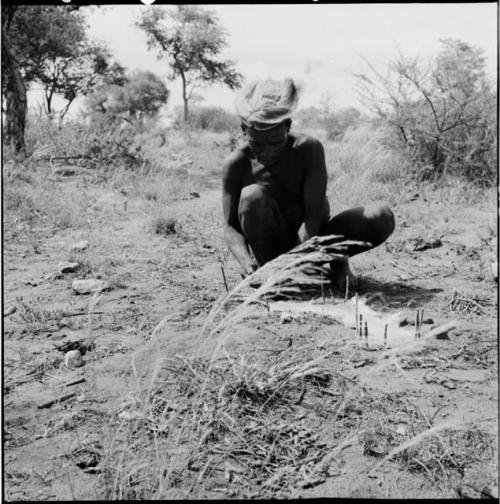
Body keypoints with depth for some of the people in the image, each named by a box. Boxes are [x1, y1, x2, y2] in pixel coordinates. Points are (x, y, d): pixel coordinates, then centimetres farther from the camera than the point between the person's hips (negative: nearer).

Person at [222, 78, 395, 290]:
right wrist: (246, 262, -35)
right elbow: (230, 227, -14)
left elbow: (313, 215, -23)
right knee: (252, 196, -33)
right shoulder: (236, 164, -16)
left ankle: (336, 257, 3)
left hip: (310, 238, 1)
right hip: (272, 243, 0)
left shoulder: (309, 149, -18)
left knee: (382, 218, -22)